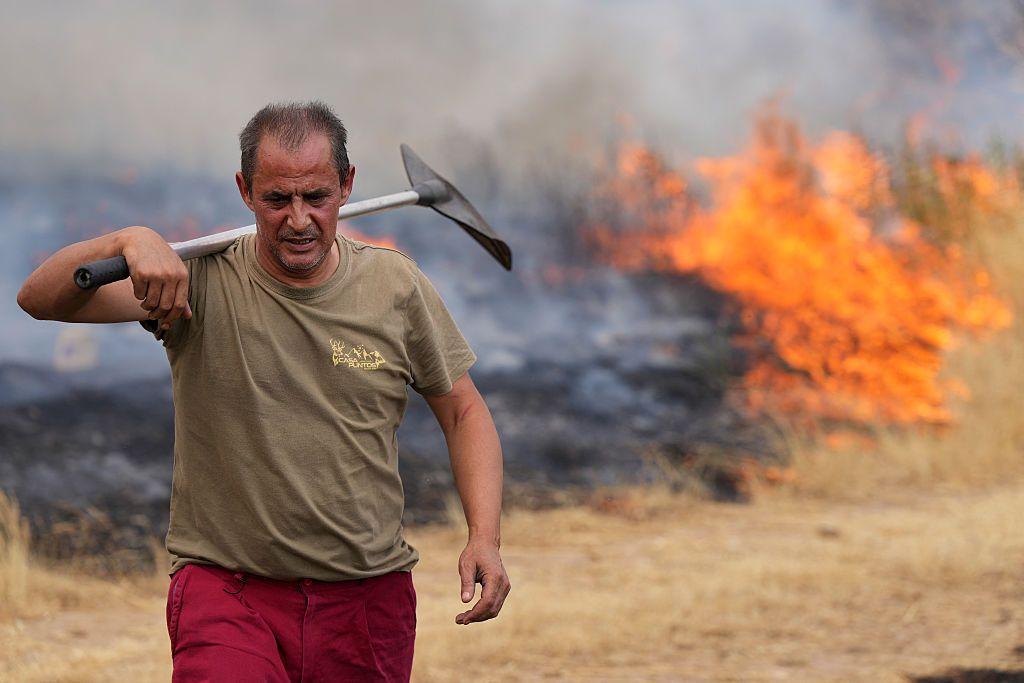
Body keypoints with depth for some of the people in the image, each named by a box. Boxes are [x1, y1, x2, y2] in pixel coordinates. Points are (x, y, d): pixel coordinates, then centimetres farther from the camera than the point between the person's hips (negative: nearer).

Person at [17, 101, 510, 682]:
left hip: (369, 598, 3)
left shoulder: (397, 285, 3)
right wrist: (130, 241, -33)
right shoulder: (203, 280, -5)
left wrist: (485, 537, -2)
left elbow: (464, 412, 13)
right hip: (226, 586, -3)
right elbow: (41, 300, -14)